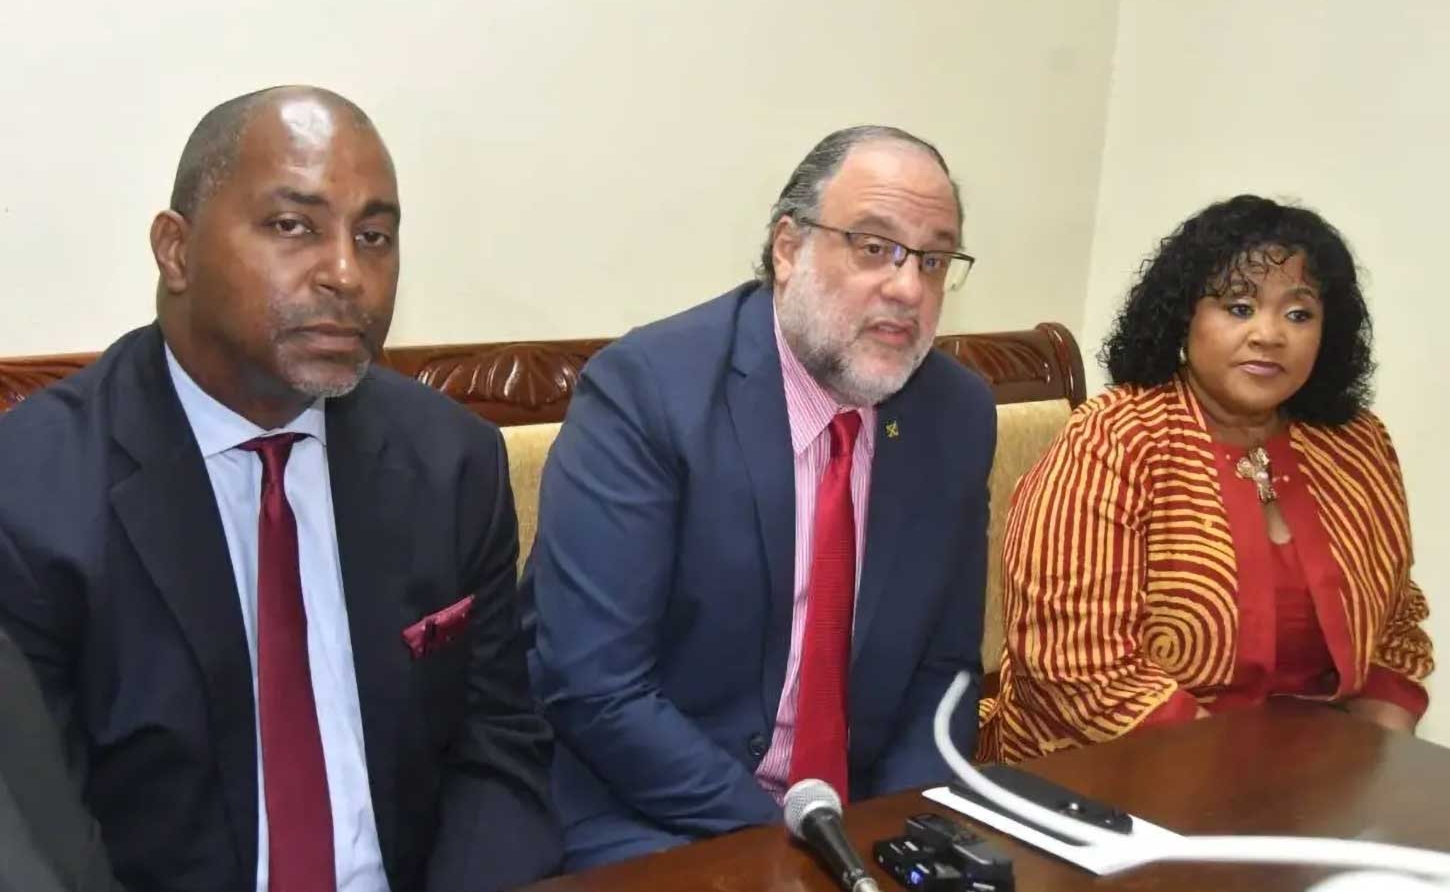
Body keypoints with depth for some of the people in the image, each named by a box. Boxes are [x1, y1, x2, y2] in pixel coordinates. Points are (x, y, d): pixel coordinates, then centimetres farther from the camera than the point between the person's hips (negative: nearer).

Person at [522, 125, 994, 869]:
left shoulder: (958, 414, 0)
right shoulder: (645, 388, -16)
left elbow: (942, 664, 6)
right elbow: (593, 688, -20)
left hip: (862, 813, 5)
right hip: (652, 819, -4)